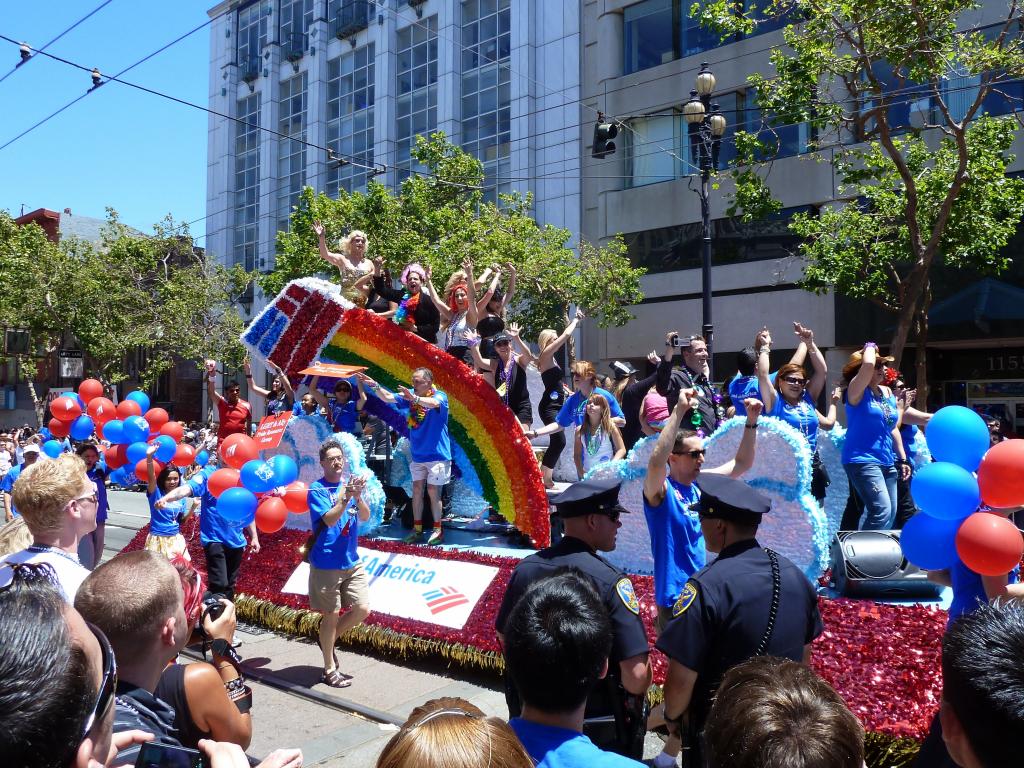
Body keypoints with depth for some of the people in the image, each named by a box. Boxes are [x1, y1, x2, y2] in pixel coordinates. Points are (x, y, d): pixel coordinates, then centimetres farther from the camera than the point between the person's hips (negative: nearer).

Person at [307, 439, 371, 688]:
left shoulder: (350, 483, 3)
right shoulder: (317, 489, -10)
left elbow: (364, 517, -5)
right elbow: (329, 520, -22)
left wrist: (358, 496, -24)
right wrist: (346, 497, -34)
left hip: (352, 562, 5)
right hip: (326, 564, -5)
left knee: (362, 609, 4)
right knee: (331, 616, 4)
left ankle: (329, 639, 29)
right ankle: (329, 670, 19)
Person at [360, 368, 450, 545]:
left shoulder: (440, 396, -13)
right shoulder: (410, 395, 3)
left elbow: (434, 403, -35)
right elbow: (388, 397, -4)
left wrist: (414, 398, -54)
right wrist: (374, 385, -22)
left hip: (437, 454, -6)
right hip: (417, 455, 6)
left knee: (432, 491, -4)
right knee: (417, 489, 9)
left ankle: (438, 530, 7)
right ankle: (417, 529, 18)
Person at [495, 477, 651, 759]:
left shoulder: (526, 568, -8)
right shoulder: (609, 580, -24)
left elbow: (504, 638, 6)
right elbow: (637, 676, -28)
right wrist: (637, 694, -6)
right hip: (600, 733, -4)